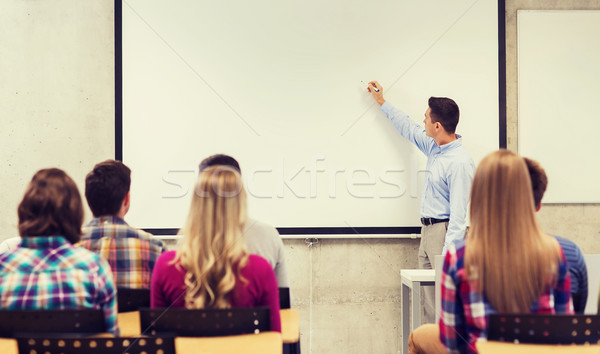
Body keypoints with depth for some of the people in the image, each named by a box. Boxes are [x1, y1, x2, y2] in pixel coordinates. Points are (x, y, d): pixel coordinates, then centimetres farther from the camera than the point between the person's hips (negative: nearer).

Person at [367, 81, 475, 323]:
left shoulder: (460, 163, -18)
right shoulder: (434, 147, 9)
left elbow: (458, 214, -21)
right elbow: (408, 128, 29)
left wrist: (448, 253, -24)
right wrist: (382, 102, 36)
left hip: (444, 231, -9)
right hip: (427, 230, 9)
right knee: (429, 298, 9)